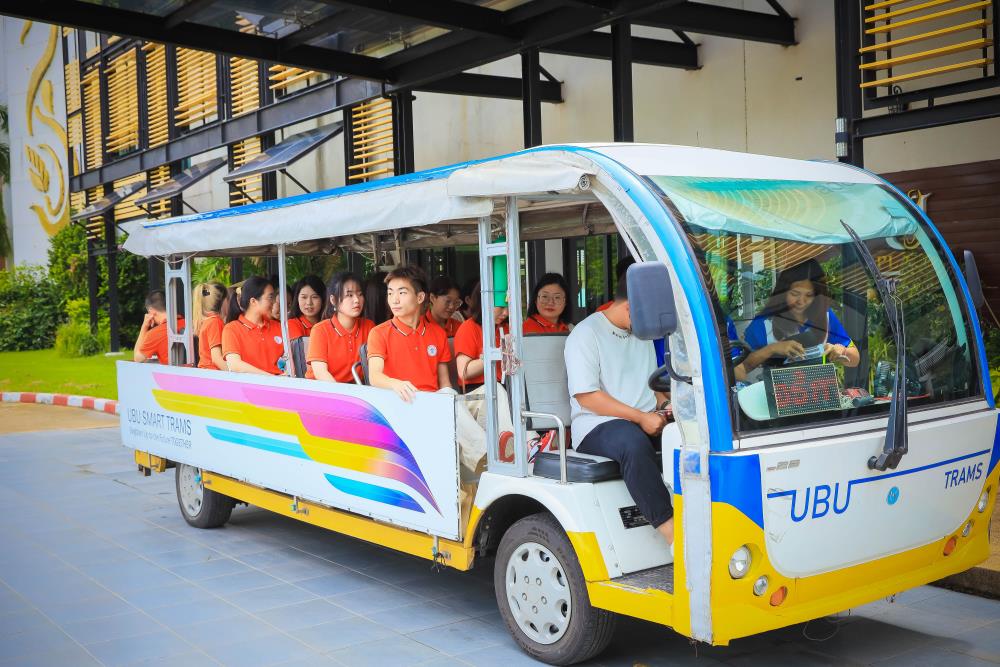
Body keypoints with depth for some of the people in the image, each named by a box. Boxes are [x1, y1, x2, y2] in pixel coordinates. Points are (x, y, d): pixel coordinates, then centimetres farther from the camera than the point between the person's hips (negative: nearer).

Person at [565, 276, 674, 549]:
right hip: (597, 426, -7)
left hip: (647, 423, 7)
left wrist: (666, 406, 8)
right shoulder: (585, 334, -3)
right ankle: (673, 534, -42)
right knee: (634, 442, -40)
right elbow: (586, 396, -13)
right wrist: (640, 417, -17)